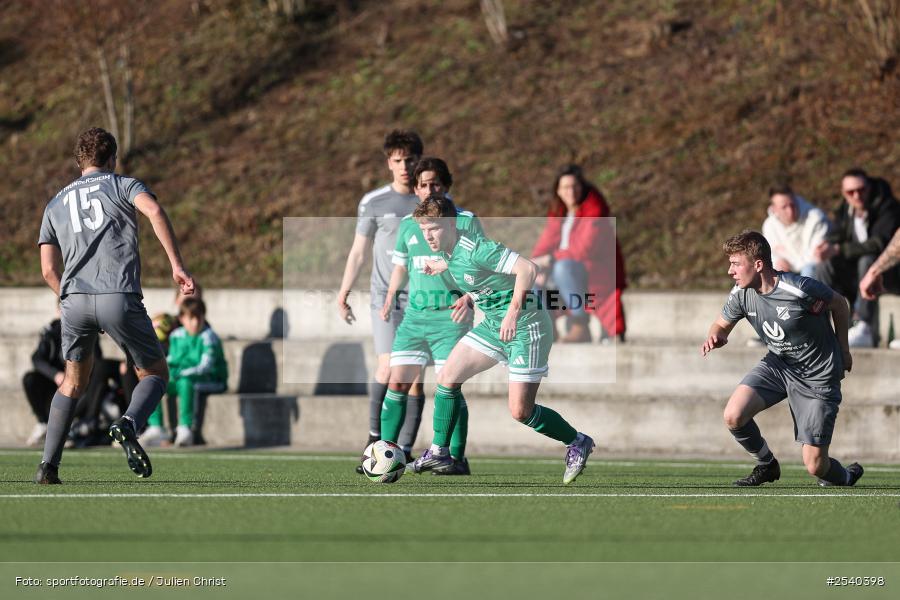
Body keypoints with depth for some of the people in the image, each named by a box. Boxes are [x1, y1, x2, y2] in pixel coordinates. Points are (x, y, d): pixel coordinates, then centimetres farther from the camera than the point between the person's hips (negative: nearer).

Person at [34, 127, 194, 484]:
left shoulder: (56, 204, 25)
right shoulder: (123, 185, 14)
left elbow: (49, 270, 17)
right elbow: (153, 210, -9)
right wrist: (177, 266, -12)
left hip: (74, 299, 3)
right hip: (119, 297, -3)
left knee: (74, 382, 22)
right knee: (155, 373, 12)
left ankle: (48, 466, 10)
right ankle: (128, 425, -20)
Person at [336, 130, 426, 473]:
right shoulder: (374, 203, 2)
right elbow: (359, 252, 10)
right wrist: (343, 295, 7)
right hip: (386, 298, -1)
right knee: (388, 367, -16)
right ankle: (375, 439, -6)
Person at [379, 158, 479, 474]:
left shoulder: (466, 222, -2)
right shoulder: (408, 224, 11)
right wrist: (389, 299, 15)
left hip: (450, 314, -5)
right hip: (415, 313, 5)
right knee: (397, 382, 0)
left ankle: (456, 457, -3)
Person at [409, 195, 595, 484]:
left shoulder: (475, 249, -25)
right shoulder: (450, 252, 3)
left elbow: (527, 268, -32)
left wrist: (514, 312, -35)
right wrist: (445, 266, 13)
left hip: (525, 327, -9)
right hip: (494, 324, 9)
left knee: (520, 411, -8)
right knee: (447, 378, 3)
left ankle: (577, 443, 14)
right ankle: (439, 452, 14)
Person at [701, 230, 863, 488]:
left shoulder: (801, 289, -27)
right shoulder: (741, 294, -11)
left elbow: (839, 305, -8)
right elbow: (722, 324, 8)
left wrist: (843, 351, 6)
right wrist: (715, 336, -18)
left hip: (817, 377, -5)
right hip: (778, 364, 5)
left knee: (815, 466, -10)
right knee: (733, 416, -20)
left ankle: (845, 476, 28)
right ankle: (766, 466, 9)